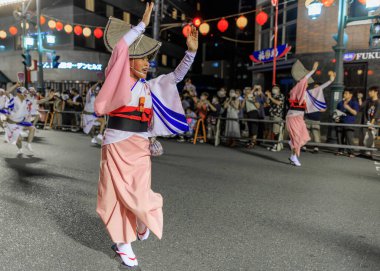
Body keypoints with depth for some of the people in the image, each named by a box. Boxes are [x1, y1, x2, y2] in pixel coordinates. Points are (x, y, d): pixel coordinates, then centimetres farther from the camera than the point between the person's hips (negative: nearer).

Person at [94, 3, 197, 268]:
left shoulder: (150, 87, 9)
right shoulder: (117, 79, -4)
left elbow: (176, 76, 8)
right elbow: (119, 48, -18)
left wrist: (191, 51, -3)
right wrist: (143, 24, -13)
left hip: (140, 147, 4)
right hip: (117, 145, -4)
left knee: (138, 195, 2)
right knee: (118, 194, 6)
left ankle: (124, 242, 29)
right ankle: (122, 241, 25)